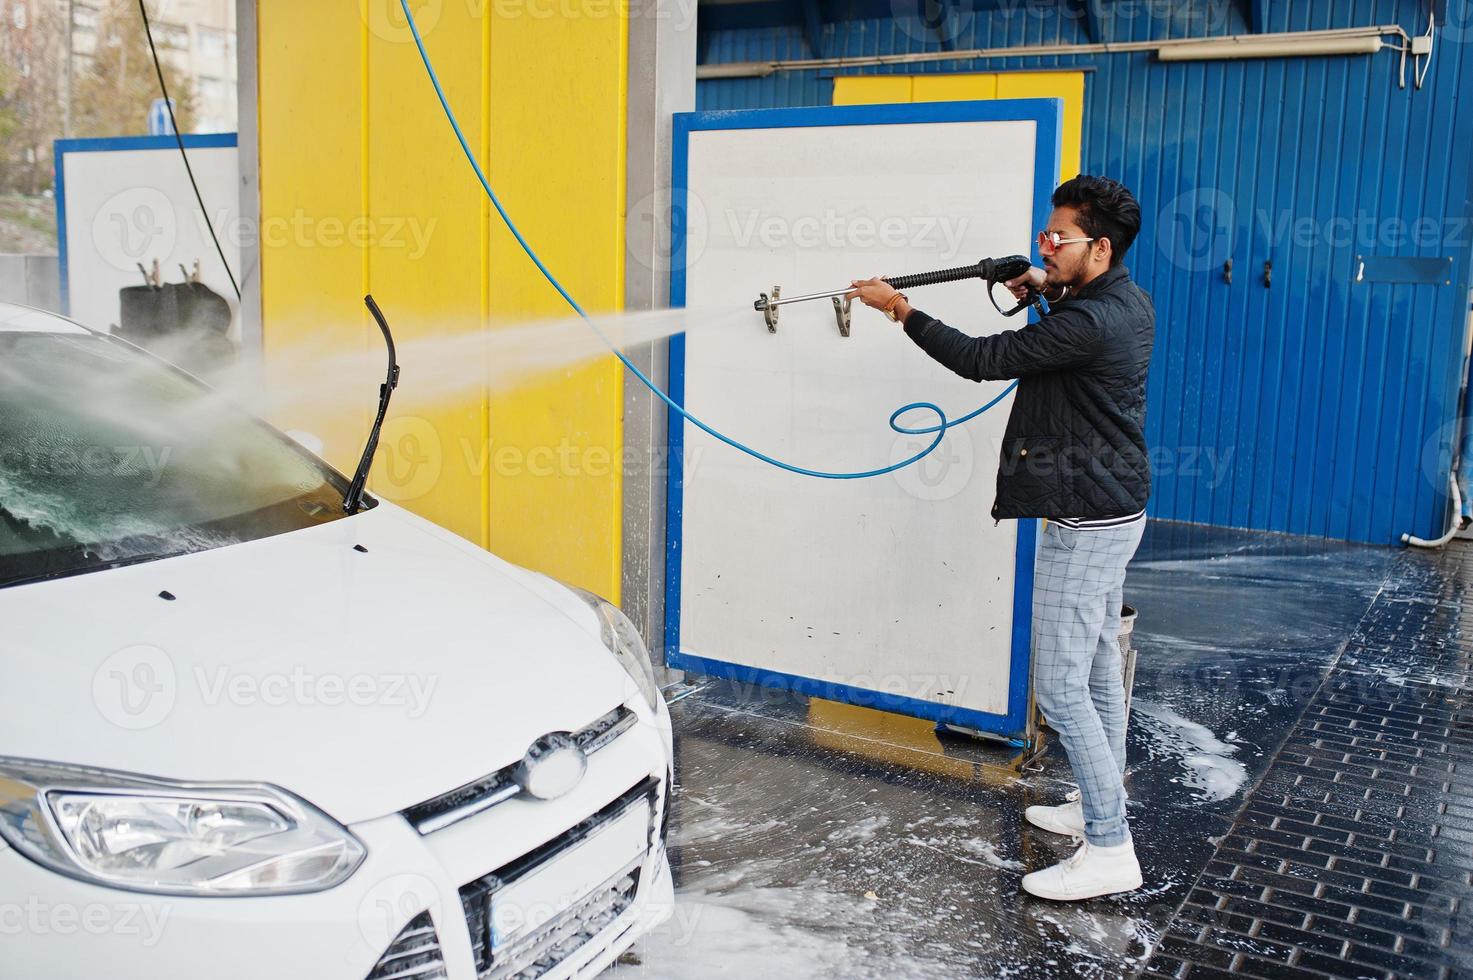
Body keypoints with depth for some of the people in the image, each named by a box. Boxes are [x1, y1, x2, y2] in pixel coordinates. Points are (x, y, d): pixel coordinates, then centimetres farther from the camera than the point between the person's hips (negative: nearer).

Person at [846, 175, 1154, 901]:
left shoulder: (1087, 324, -23)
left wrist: (899, 308, -10)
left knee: (1061, 685, -6)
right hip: (1112, 510, 11)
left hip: (1086, 521, -11)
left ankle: (1110, 850, 0)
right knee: (1098, 670, 18)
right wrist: (1055, 292, 14)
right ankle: (1100, 806, 32)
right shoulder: (1128, 303, 8)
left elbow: (981, 359, -20)